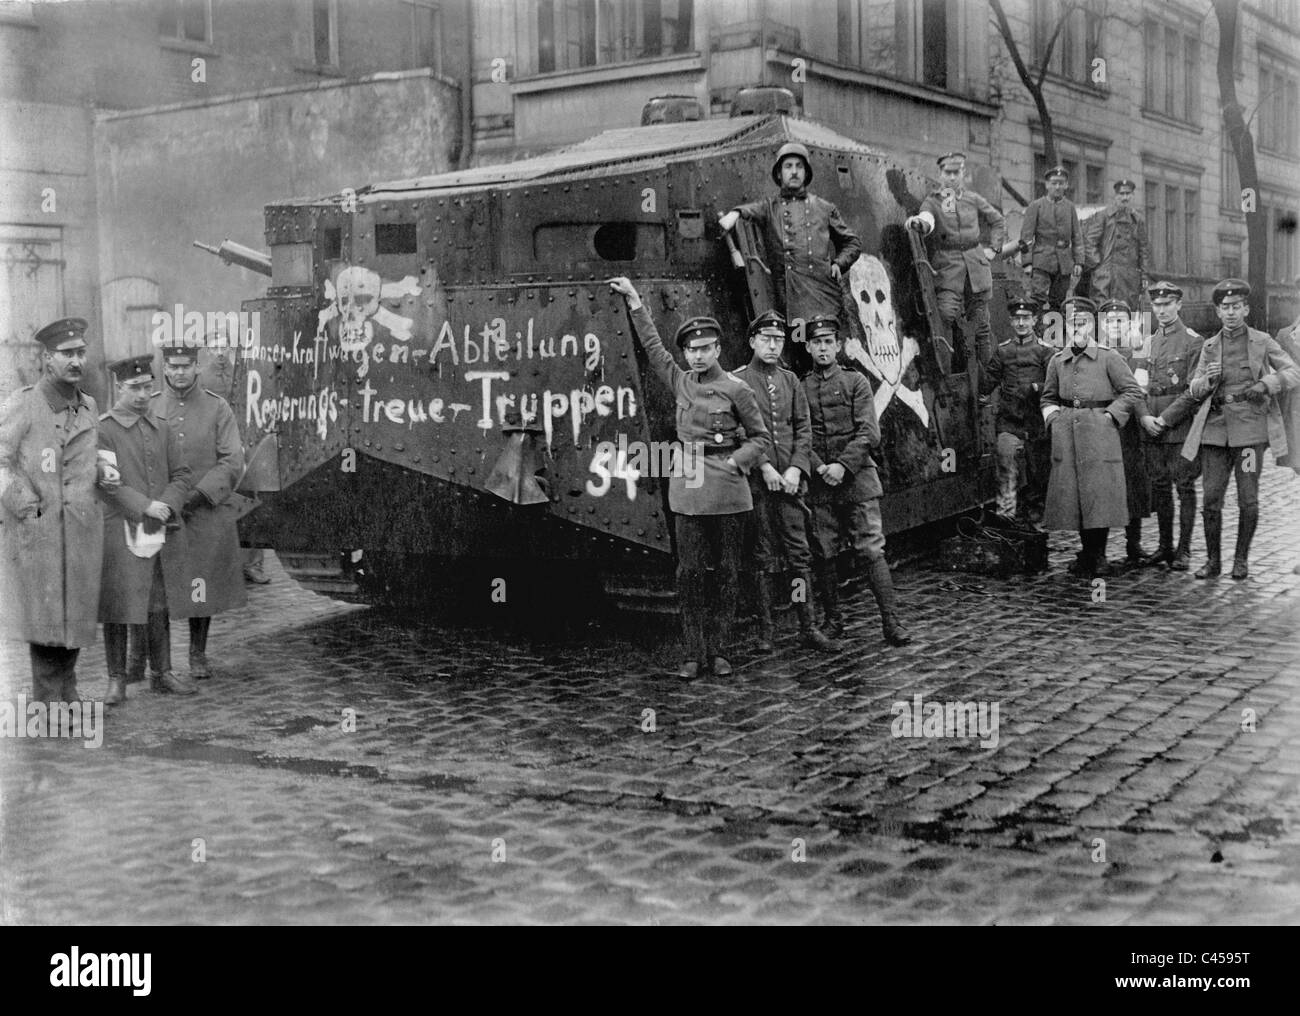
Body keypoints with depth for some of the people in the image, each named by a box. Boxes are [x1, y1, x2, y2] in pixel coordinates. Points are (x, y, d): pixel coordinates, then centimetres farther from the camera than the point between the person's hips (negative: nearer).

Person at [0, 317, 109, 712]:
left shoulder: (88, 407, 11)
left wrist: (102, 471, 8)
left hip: (84, 528, 6)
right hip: (37, 531, -6)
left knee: (75, 613, 11)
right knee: (43, 615, -1)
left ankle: (67, 691, 25)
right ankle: (48, 698, 8)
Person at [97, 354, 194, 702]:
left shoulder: (160, 429, 12)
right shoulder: (102, 431, -5)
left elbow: (181, 476, 9)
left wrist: (168, 506, -9)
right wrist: (145, 507, -21)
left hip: (163, 531, 5)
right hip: (121, 533, -5)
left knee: (160, 606, 12)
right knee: (118, 608, -1)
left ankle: (162, 673, 22)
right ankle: (117, 680, 8)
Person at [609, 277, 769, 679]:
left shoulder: (735, 389, -1)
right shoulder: (681, 382, 9)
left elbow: (760, 438, 4)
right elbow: (652, 344, 19)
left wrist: (735, 462, -10)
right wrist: (634, 300, 20)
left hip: (727, 486, -3)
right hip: (687, 487, 3)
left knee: (726, 570, 3)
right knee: (690, 570, 1)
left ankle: (718, 649, 11)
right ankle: (695, 653, 5)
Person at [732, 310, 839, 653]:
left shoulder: (790, 380, 13)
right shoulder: (737, 380, -1)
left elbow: (804, 430, 9)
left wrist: (795, 469, -5)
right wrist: (764, 468, -14)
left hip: (790, 479, 4)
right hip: (756, 481, -3)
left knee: (800, 554, 2)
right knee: (764, 558, 1)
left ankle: (808, 628, 7)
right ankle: (764, 631, 8)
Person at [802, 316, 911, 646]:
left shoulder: (856, 382, 5)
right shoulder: (799, 389, 9)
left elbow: (870, 433, -3)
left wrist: (843, 466, -14)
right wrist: (820, 468, -11)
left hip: (857, 479, -2)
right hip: (819, 484, 2)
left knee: (871, 551, -6)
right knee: (824, 555, 4)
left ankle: (892, 623, -5)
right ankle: (833, 621, 16)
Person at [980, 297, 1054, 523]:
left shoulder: (1044, 350, 4)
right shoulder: (1002, 350, 12)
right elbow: (988, 383, 14)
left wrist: (1035, 388, -17)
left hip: (1037, 420, -1)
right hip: (1009, 419, 1)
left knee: (1038, 467, 5)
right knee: (1006, 459, -15)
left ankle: (1034, 512, 19)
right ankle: (1005, 511, -17)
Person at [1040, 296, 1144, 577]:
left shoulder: (1109, 358, 0)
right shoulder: (1057, 361, 11)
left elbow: (1132, 392, 2)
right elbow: (1048, 397, 22)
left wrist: (1110, 415, -6)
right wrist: (1052, 417, 5)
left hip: (1099, 431, -3)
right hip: (1066, 435, 4)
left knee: (1099, 493, -5)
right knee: (1072, 493, 4)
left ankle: (1099, 555, 4)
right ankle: (1086, 552, 16)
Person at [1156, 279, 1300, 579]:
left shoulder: (1263, 342, 8)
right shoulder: (1209, 346, 14)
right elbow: (1193, 391, 17)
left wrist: (1265, 384, -13)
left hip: (1250, 427, -2)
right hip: (1215, 428, 2)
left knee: (1248, 499, -1)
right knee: (1211, 498, -2)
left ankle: (1241, 560, 13)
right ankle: (1212, 561, 10)